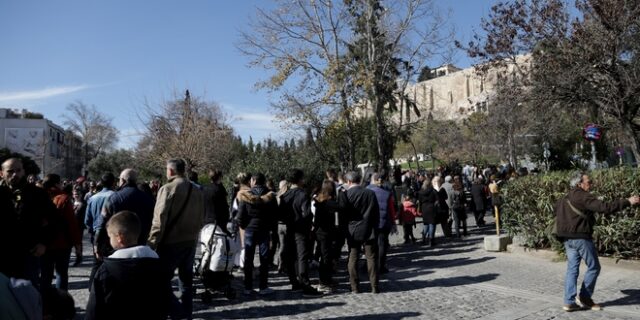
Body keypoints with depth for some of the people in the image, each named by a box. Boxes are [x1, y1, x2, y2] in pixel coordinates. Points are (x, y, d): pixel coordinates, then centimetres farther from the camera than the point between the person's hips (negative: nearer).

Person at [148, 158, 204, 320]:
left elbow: (159, 220, -16)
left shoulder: (168, 188, -12)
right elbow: (200, 219, 11)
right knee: (186, 280, 15)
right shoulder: (196, 190, 7)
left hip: (171, 242, -7)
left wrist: (152, 244, -12)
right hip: (190, 242, 7)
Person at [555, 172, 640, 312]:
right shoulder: (583, 196, -13)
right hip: (581, 237, -8)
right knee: (593, 267, 8)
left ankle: (569, 302, 7)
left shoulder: (565, 198, 14)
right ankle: (584, 297, 11)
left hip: (567, 238, 8)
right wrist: (628, 202, -16)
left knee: (572, 269, 8)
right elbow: (604, 208, -21)